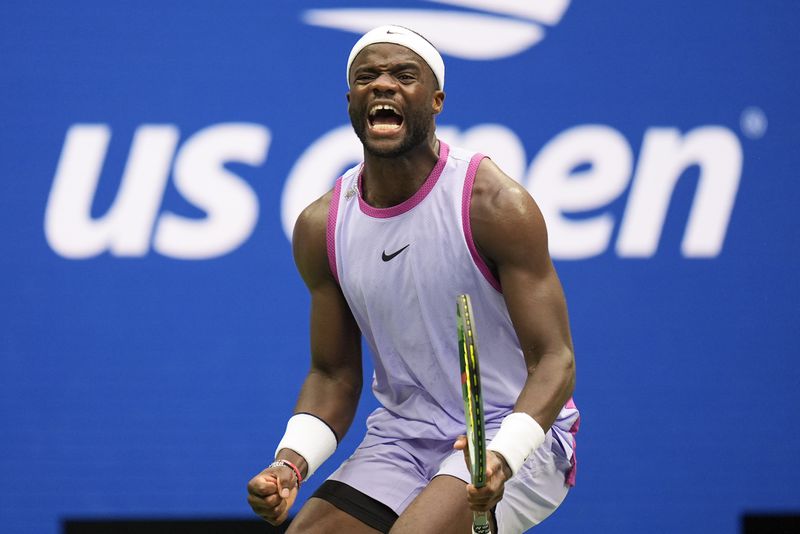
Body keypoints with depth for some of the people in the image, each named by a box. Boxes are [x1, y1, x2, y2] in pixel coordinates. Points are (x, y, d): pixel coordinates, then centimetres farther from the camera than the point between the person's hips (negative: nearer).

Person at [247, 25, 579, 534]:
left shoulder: (497, 205, -15)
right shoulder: (320, 228, 0)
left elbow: (554, 360, -16)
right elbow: (334, 374, 9)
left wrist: (503, 456, -33)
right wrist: (292, 461, -10)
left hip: (512, 435, -5)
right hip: (401, 437, 5)